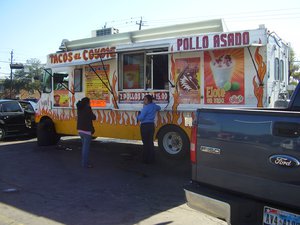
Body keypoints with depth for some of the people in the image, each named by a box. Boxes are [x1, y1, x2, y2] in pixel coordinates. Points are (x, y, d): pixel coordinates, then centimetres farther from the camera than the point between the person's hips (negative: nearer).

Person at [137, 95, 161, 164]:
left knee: (146, 143, -1)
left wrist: (138, 115, 4)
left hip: (145, 126, -8)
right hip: (151, 125, 8)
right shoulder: (154, 106, 9)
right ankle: (152, 159, 20)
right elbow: (159, 108, 34)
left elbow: (140, 118, -17)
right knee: (150, 142, 15)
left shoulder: (146, 107, -14)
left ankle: (146, 159, 4)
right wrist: (152, 103, 33)